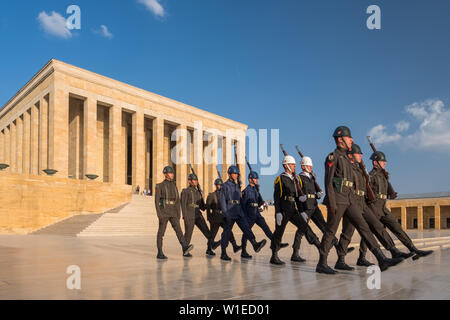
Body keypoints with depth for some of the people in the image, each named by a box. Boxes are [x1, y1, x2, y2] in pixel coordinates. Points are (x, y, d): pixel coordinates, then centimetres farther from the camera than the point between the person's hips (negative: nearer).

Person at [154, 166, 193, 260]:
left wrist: (178, 214, 10)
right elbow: (156, 200, -7)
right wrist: (159, 214, -16)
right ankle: (160, 253, 8)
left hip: (173, 212, 4)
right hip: (164, 212, -4)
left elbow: (177, 201, 15)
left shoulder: (174, 186, 14)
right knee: (161, 232, 1)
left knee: (178, 229, -14)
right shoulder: (159, 186, -2)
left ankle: (185, 247, -29)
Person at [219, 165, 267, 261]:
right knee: (227, 232, -1)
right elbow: (222, 199, -11)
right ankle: (223, 254, 6)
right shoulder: (226, 185, -4)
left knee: (246, 227, -10)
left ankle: (255, 244, -23)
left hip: (239, 212, 6)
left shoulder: (237, 185, 18)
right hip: (230, 213, -6)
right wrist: (225, 213, -17)